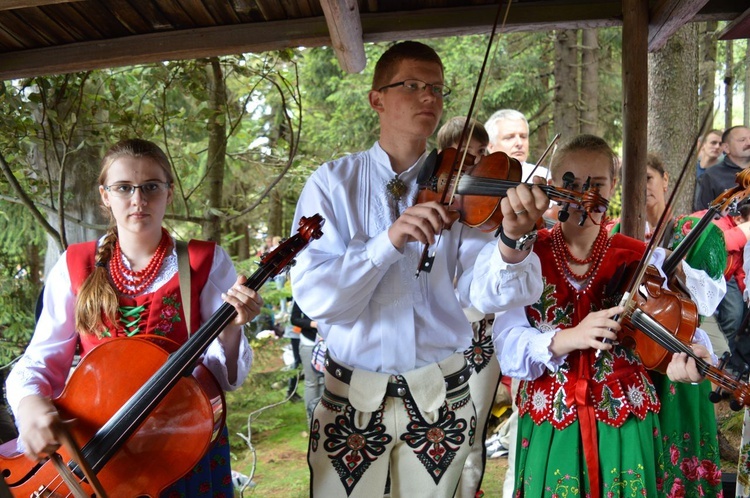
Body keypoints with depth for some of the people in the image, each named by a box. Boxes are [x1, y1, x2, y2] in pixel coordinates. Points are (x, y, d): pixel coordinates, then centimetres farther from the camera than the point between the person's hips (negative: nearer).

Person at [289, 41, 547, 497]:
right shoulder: (333, 182, -5)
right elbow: (315, 296, -17)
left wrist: (513, 239, -34)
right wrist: (390, 241, -31)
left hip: (440, 396, 1)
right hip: (352, 397, -1)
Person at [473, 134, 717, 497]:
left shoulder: (641, 259, -2)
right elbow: (508, 348, -13)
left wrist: (692, 355, -34)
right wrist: (565, 339, -30)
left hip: (624, 425, 0)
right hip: (549, 427, 0)